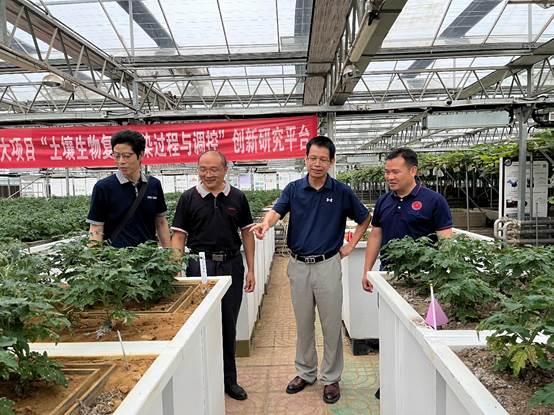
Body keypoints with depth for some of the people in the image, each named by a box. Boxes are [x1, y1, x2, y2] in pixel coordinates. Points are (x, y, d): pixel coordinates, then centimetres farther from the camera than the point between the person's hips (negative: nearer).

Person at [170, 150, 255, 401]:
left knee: (228, 325, 12)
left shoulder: (237, 197, 4)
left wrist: (250, 270, 4)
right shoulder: (189, 198, 0)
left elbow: (247, 233, 8)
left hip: (231, 265, 2)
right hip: (199, 265, -1)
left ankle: (228, 379, 28)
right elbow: (178, 236, 0)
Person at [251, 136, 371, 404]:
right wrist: (265, 224, -36)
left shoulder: (342, 192, -2)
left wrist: (351, 245, 2)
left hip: (328, 265, -2)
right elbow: (277, 211, -15)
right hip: (298, 265, 2)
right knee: (303, 324, 15)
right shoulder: (293, 189, 1)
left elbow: (364, 219, 10)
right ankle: (305, 372, 32)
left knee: (331, 325, 6)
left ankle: (331, 378, 23)